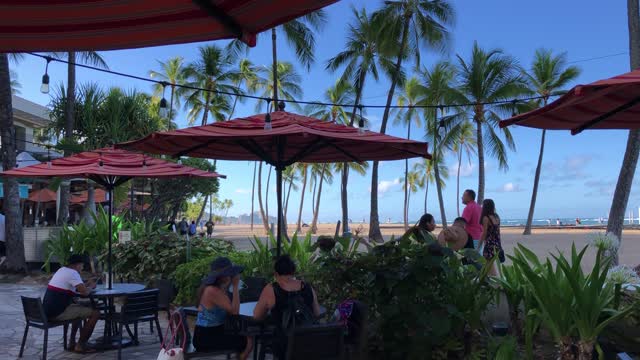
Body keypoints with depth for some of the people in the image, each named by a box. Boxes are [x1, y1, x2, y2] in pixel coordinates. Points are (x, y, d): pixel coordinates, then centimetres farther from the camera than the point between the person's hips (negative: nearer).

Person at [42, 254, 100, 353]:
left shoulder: (61, 270, 16)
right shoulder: (72, 273, -14)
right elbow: (85, 292, -20)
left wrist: (87, 284, 14)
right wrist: (91, 286, 1)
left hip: (48, 310, 10)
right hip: (58, 313, -10)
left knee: (81, 308, 32)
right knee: (95, 313, -6)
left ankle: (72, 342, 29)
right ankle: (81, 345, 4)